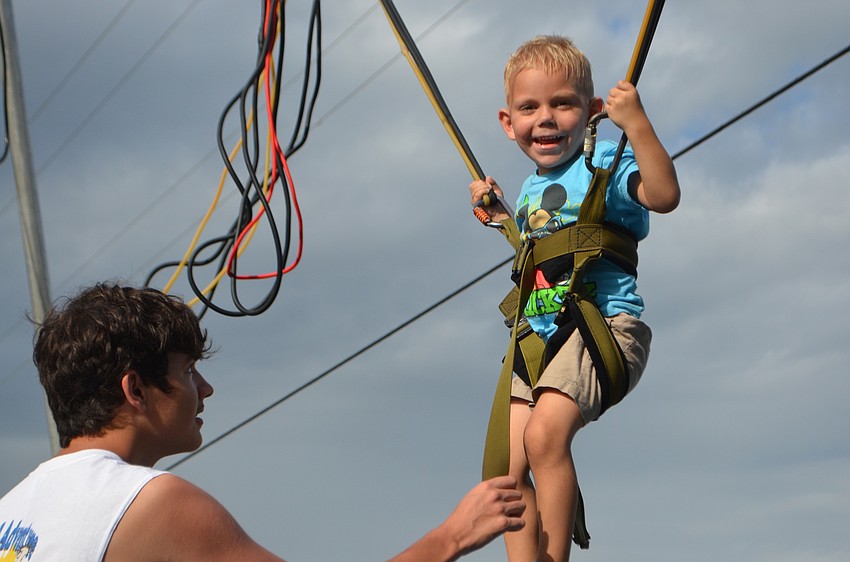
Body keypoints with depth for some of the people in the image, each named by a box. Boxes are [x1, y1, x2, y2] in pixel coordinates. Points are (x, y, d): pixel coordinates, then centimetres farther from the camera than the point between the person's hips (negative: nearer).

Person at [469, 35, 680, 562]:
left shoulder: (603, 161, -4)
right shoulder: (530, 189, 19)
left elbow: (665, 194, -24)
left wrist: (637, 124, -30)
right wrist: (502, 215, 32)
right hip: (539, 337, 9)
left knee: (545, 432, -31)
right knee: (507, 470, -3)